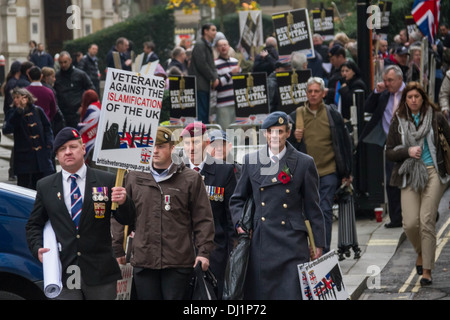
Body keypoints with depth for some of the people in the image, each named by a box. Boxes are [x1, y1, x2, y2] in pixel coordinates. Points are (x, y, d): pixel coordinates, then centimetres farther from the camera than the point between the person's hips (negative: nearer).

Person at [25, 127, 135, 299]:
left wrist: (123, 202, -18)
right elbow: (34, 225, 16)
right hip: (63, 273, 1)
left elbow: (126, 220, 3)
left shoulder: (107, 181, 4)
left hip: (100, 272, 0)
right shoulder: (45, 186, 9)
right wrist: (37, 248, -4)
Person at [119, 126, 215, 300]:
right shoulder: (134, 178, 10)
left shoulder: (190, 179, 4)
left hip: (178, 261, -2)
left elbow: (203, 219, 4)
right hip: (143, 261, 2)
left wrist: (203, 252, -3)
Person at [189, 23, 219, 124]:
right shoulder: (200, 45, -10)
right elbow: (202, 65, -17)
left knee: (205, 112, 10)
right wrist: (213, 78, -12)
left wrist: (215, 77, 3)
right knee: (201, 112, -11)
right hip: (200, 85, -10)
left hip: (205, 85, 10)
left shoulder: (208, 45, 20)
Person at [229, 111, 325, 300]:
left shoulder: (304, 163, 2)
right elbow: (237, 199, 20)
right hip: (260, 243, 2)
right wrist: (239, 223, 2)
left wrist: (319, 244, 3)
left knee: (294, 294, -8)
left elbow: (312, 207, 5)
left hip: (292, 242, -2)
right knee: (259, 294, 3)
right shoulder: (251, 161, 9)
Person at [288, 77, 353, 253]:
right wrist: (295, 138, -10)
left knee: (325, 211, -4)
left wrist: (346, 172, 6)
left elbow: (345, 144, 7)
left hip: (328, 172, -2)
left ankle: (324, 251, -1)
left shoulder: (333, 115, 3)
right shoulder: (296, 116, 5)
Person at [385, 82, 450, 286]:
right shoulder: (398, 122, 7)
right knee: (410, 223, -8)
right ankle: (421, 253, 25)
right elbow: (389, 152, 7)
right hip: (409, 175, 2)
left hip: (433, 173, -2)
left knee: (426, 221, -11)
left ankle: (427, 270, -2)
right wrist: (408, 151, -10)